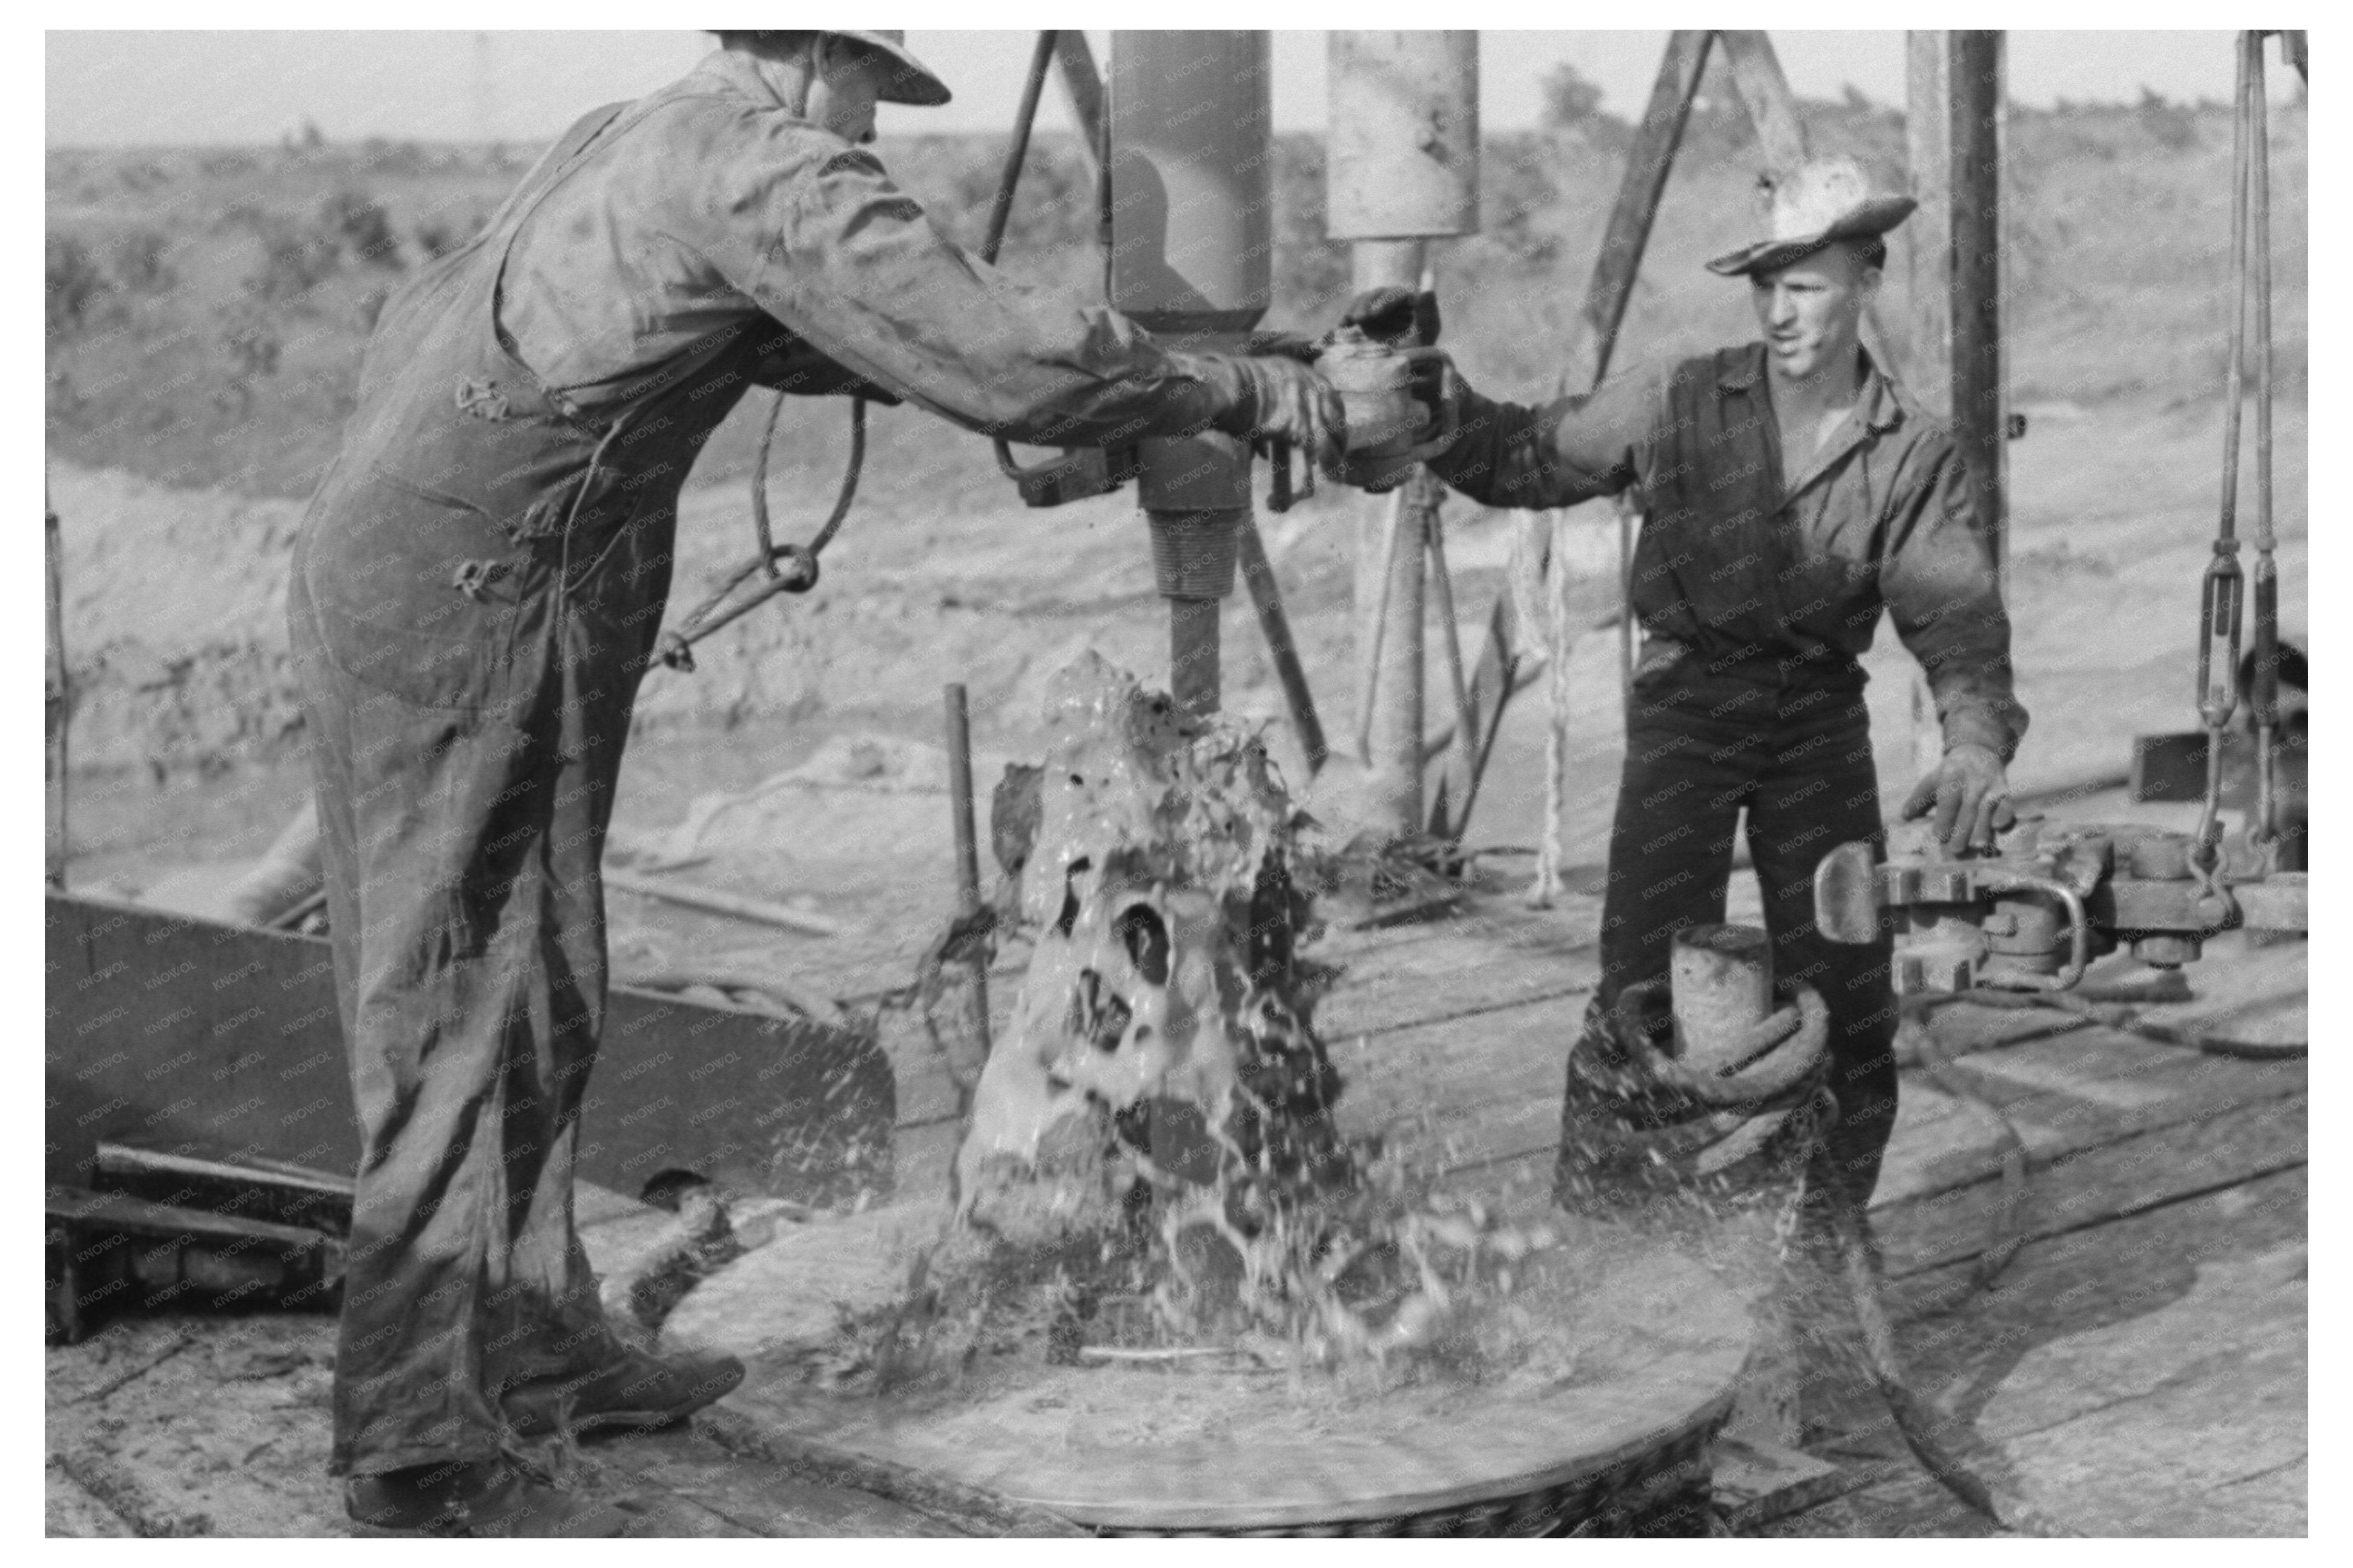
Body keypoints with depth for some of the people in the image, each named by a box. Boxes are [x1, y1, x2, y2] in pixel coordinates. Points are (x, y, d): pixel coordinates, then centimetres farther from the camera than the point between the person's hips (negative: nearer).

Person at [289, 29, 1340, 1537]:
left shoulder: (635, 144, 18)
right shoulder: (764, 167, -11)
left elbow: (781, 335, 34)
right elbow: (1007, 360, -16)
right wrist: (1238, 390, -2)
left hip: (384, 582, 10)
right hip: (472, 611, -10)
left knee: (529, 999, 16)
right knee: (473, 1013, -7)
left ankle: (539, 1349, 27)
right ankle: (425, 1442, -2)